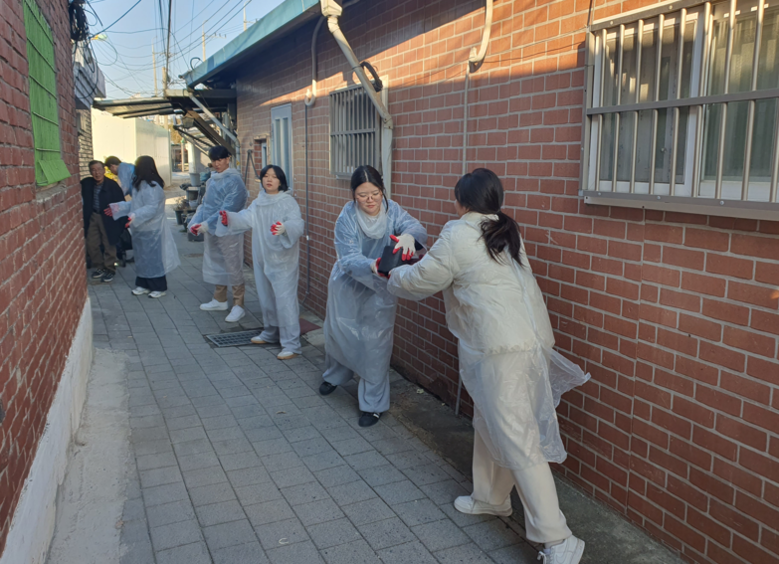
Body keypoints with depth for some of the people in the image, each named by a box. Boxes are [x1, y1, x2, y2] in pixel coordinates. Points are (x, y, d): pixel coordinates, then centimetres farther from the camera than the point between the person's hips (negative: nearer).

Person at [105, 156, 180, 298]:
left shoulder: (152, 187, -20)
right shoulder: (140, 184, 12)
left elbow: (152, 208, -27)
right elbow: (135, 204, 21)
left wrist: (135, 216, -37)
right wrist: (117, 208, 19)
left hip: (151, 230, -10)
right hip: (140, 229, 10)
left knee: (152, 258, -2)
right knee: (141, 257, 15)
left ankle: (159, 287, 9)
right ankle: (143, 285, 26)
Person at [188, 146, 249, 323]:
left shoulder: (234, 181, -13)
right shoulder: (211, 180, 11)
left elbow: (228, 208, -20)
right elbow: (205, 204, 15)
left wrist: (207, 224, -23)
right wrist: (196, 222, 0)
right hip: (211, 230, 8)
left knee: (233, 267, -3)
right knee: (215, 265, 16)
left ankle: (238, 306, 4)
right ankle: (220, 300, 30)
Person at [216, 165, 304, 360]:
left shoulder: (288, 202, -12)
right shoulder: (259, 202, 9)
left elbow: (297, 224, -26)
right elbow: (246, 218, -2)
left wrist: (285, 227, -47)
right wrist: (229, 217, -21)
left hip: (283, 260, -7)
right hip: (262, 258, 7)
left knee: (285, 300, -8)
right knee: (266, 298, 19)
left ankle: (291, 344, -3)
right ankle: (270, 333, 38)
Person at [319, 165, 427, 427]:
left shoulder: (392, 211, -17)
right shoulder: (346, 218, -21)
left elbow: (418, 229, -34)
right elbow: (349, 258, -31)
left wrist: (408, 235, -59)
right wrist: (373, 266, -52)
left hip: (380, 288, -1)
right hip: (347, 285, 1)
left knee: (375, 341, -3)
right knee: (337, 332, 18)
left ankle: (373, 403, 13)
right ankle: (335, 375, 50)